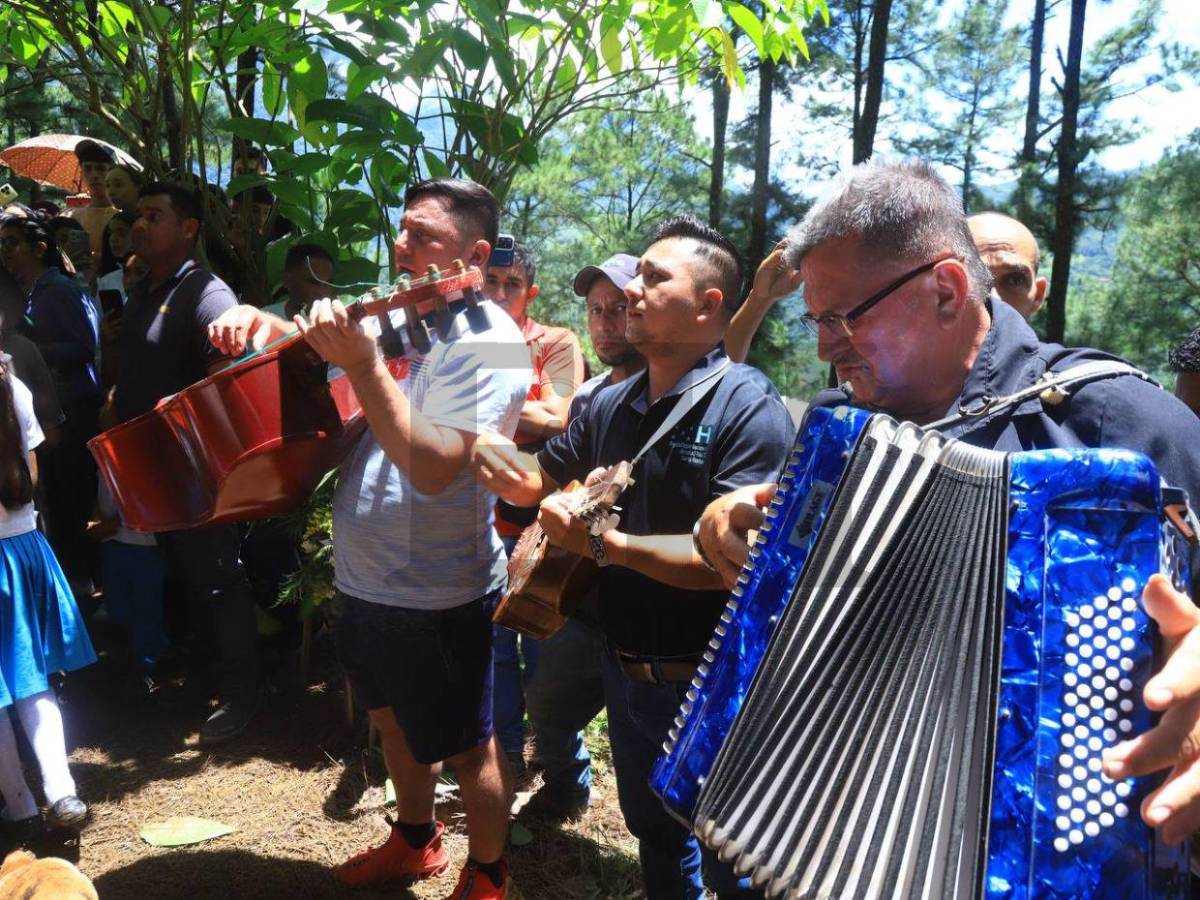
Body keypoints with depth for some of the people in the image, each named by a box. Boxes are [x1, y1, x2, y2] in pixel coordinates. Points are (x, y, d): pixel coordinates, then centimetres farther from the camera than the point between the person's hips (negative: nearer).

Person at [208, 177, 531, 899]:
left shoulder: (487, 342, -20)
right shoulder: (397, 315, 5)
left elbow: (434, 467, -30)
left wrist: (363, 363, -33)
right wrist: (264, 323, -5)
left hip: (438, 595, -8)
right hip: (365, 577, 9)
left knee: (467, 746, 10)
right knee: (397, 721, 26)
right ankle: (415, 841, 49)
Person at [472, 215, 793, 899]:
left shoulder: (748, 407, -21)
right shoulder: (611, 404, 2)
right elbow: (536, 483, 13)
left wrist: (607, 544, -30)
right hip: (624, 674, 7)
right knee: (655, 840, 28)